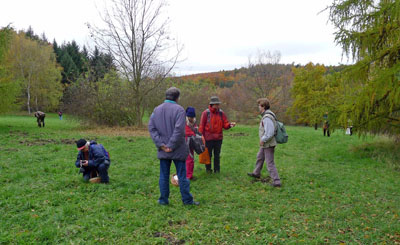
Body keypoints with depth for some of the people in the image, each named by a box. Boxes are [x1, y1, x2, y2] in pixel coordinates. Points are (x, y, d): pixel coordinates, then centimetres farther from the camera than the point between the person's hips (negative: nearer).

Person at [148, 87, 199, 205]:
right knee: (182, 175, 5)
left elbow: (151, 128, 1)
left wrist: (161, 144, -4)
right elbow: (179, 129, -20)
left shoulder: (157, 109, 7)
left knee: (164, 175, 12)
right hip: (178, 150, -4)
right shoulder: (179, 109, -10)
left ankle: (163, 199, 19)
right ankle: (187, 200, 13)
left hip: (163, 150, 4)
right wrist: (172, 145, -14)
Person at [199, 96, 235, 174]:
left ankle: (217, 169, 23)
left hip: (218, 138, 3)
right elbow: (201, 126, -4)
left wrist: (230, 125, -19)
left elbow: (225, 124, 3)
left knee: (217, 155, 12)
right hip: (208, 138, -3)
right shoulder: (206, 113, -6)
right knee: (208, 155, 8)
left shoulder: (221, 113, 3)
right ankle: (208, 169, 23)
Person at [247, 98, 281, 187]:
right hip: (265, 144, 11)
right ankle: (256, 173, 46)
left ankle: (276, 181, 3)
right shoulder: (266, 115, 7)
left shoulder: (267, 118, -25)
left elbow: (269, 133, -31)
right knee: (260, 157, 27)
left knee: (270, 163, -4)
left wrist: (263, 140, -16)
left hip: (268, 144, -11)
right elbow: (274, 127, 17)